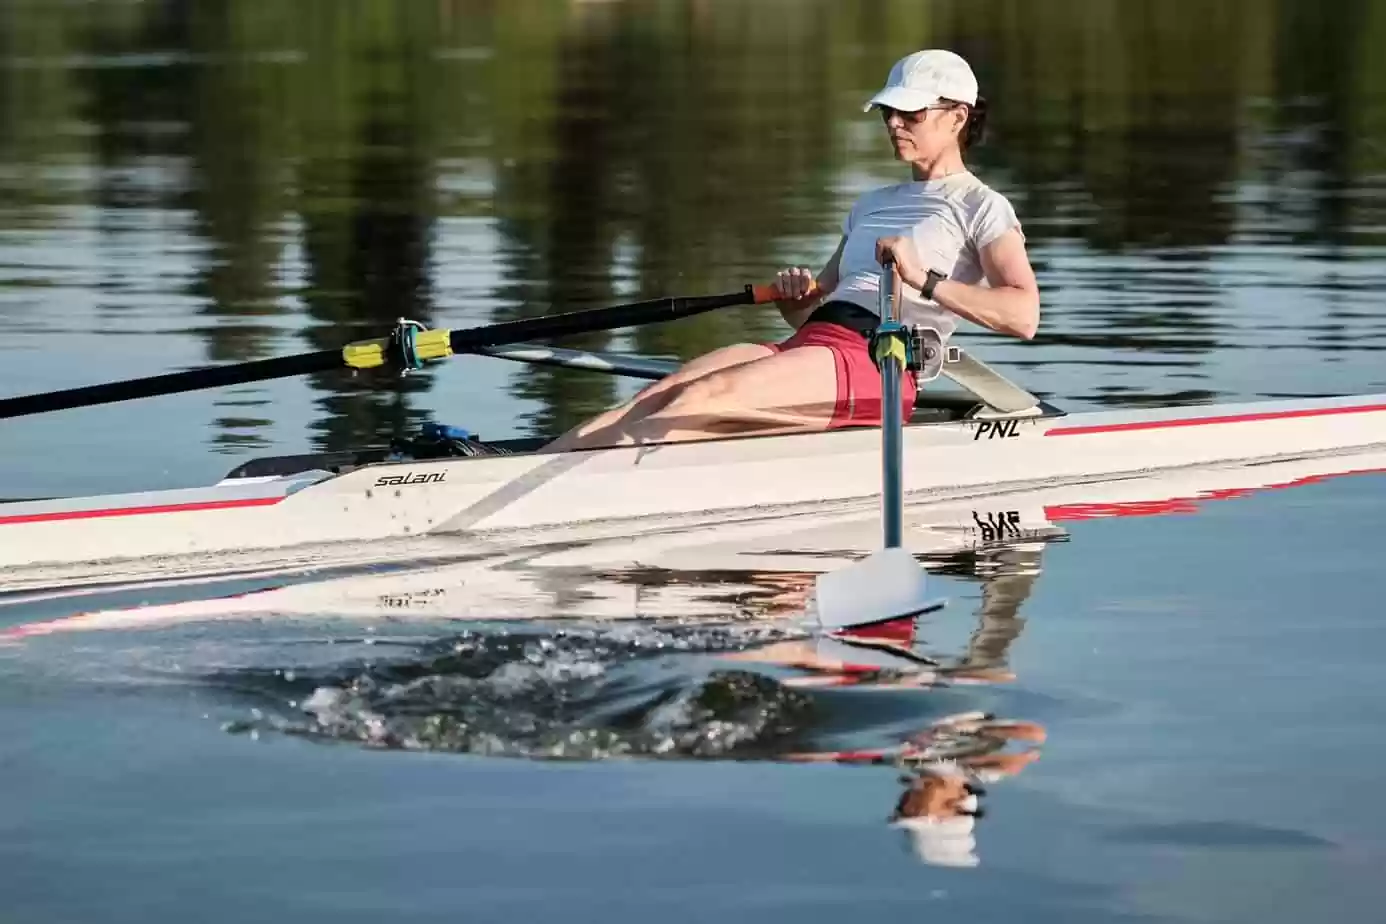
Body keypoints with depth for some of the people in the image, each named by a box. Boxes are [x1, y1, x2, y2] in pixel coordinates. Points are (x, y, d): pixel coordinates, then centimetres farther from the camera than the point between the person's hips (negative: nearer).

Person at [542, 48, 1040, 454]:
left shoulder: (981, 207, 6)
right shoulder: (871, 206, 30)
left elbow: (1023, 316, -11)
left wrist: (925, 280, -21)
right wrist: (793, 295, 4)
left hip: (876, 363, -7)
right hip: (806, 346, 7)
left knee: (701, 398, -29)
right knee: (658, 396, -19)